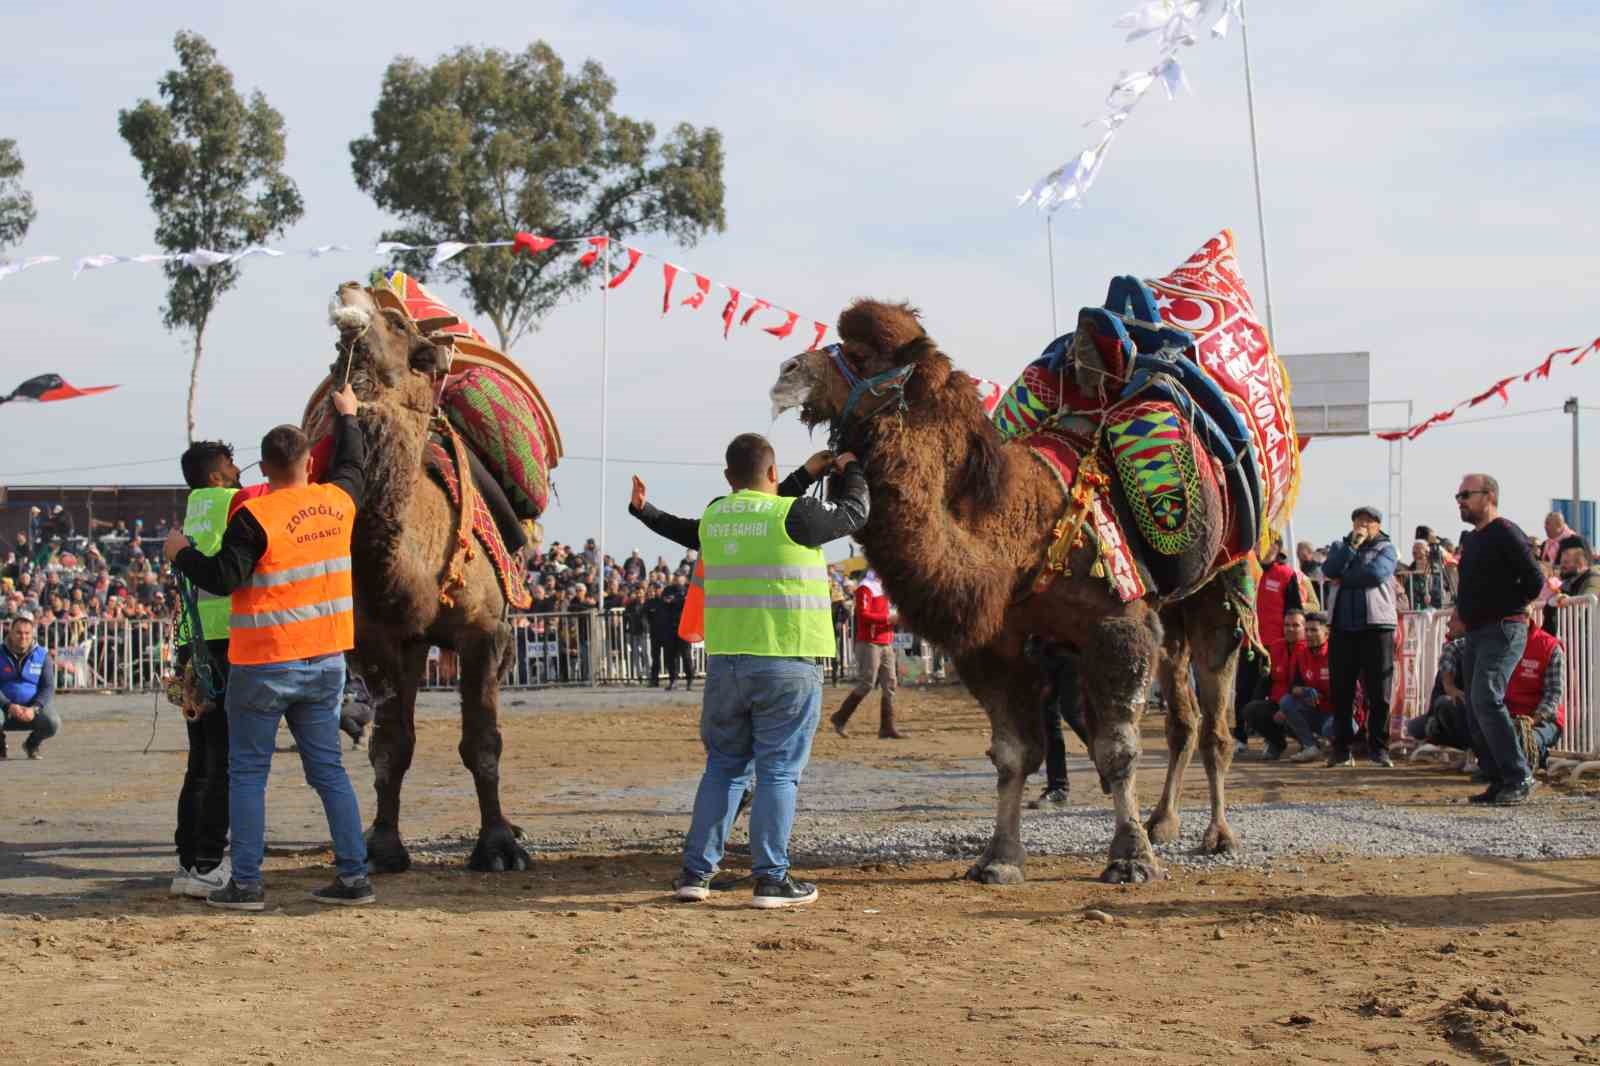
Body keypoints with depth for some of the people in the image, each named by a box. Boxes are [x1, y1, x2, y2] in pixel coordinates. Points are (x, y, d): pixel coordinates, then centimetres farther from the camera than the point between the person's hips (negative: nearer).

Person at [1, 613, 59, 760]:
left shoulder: (42, 655, 0)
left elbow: (48, 687, -5)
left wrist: (34, 709, -22)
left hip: (34, 706, 1)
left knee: (53, 724, -29)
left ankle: (32, 745, 7)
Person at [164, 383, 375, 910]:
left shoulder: (255, 517, -15)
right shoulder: (338, 501, 3)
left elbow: (223, 577, -16)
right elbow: (353, 466, 24)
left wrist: (181, 552, 1)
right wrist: (347, 417, 40)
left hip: (265, 665, -5)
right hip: (326, 660, 5)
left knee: (247, 772, 4)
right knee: (328, 768, 10)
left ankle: (246, 882, 3)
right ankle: (353, 876, 7)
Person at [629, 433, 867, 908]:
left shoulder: (713, 518, 7)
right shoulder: (793, 516, -7)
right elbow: (854, 513, 9)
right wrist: (852, 470, 26)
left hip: (725, 662, 5)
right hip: (786, 663, -5)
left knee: (724, 766, 14)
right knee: (778, 771, 1)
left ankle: (696, 871, 12)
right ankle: (770, 878, 1)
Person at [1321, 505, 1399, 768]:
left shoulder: (1386, 548, 7)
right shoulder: (1340, 546, 17)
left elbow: (1376, 573, -12)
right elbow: (1329, 570, -3)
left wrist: (1344, 578, -3)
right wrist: (1353, 545, -8)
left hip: (1377, 625, -3)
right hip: (1343, 626, 3)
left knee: (1379, 692, -2)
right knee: (1341, 691, 3)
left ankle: (1378, 748, 5)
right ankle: (1341, 748, 8)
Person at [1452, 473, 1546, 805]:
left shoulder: (1506, 534, -10)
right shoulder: (1470, 539, 18)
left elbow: (1535, 580, -15)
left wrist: (1504, 608, -8)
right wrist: (1463, 611, 14)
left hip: (1502, 631, -10)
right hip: (1476, 634, 10)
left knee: (1486, 700, -20)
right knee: (1476, 709, 7)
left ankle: (1519, 778, -16)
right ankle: (1498, 781, 11)